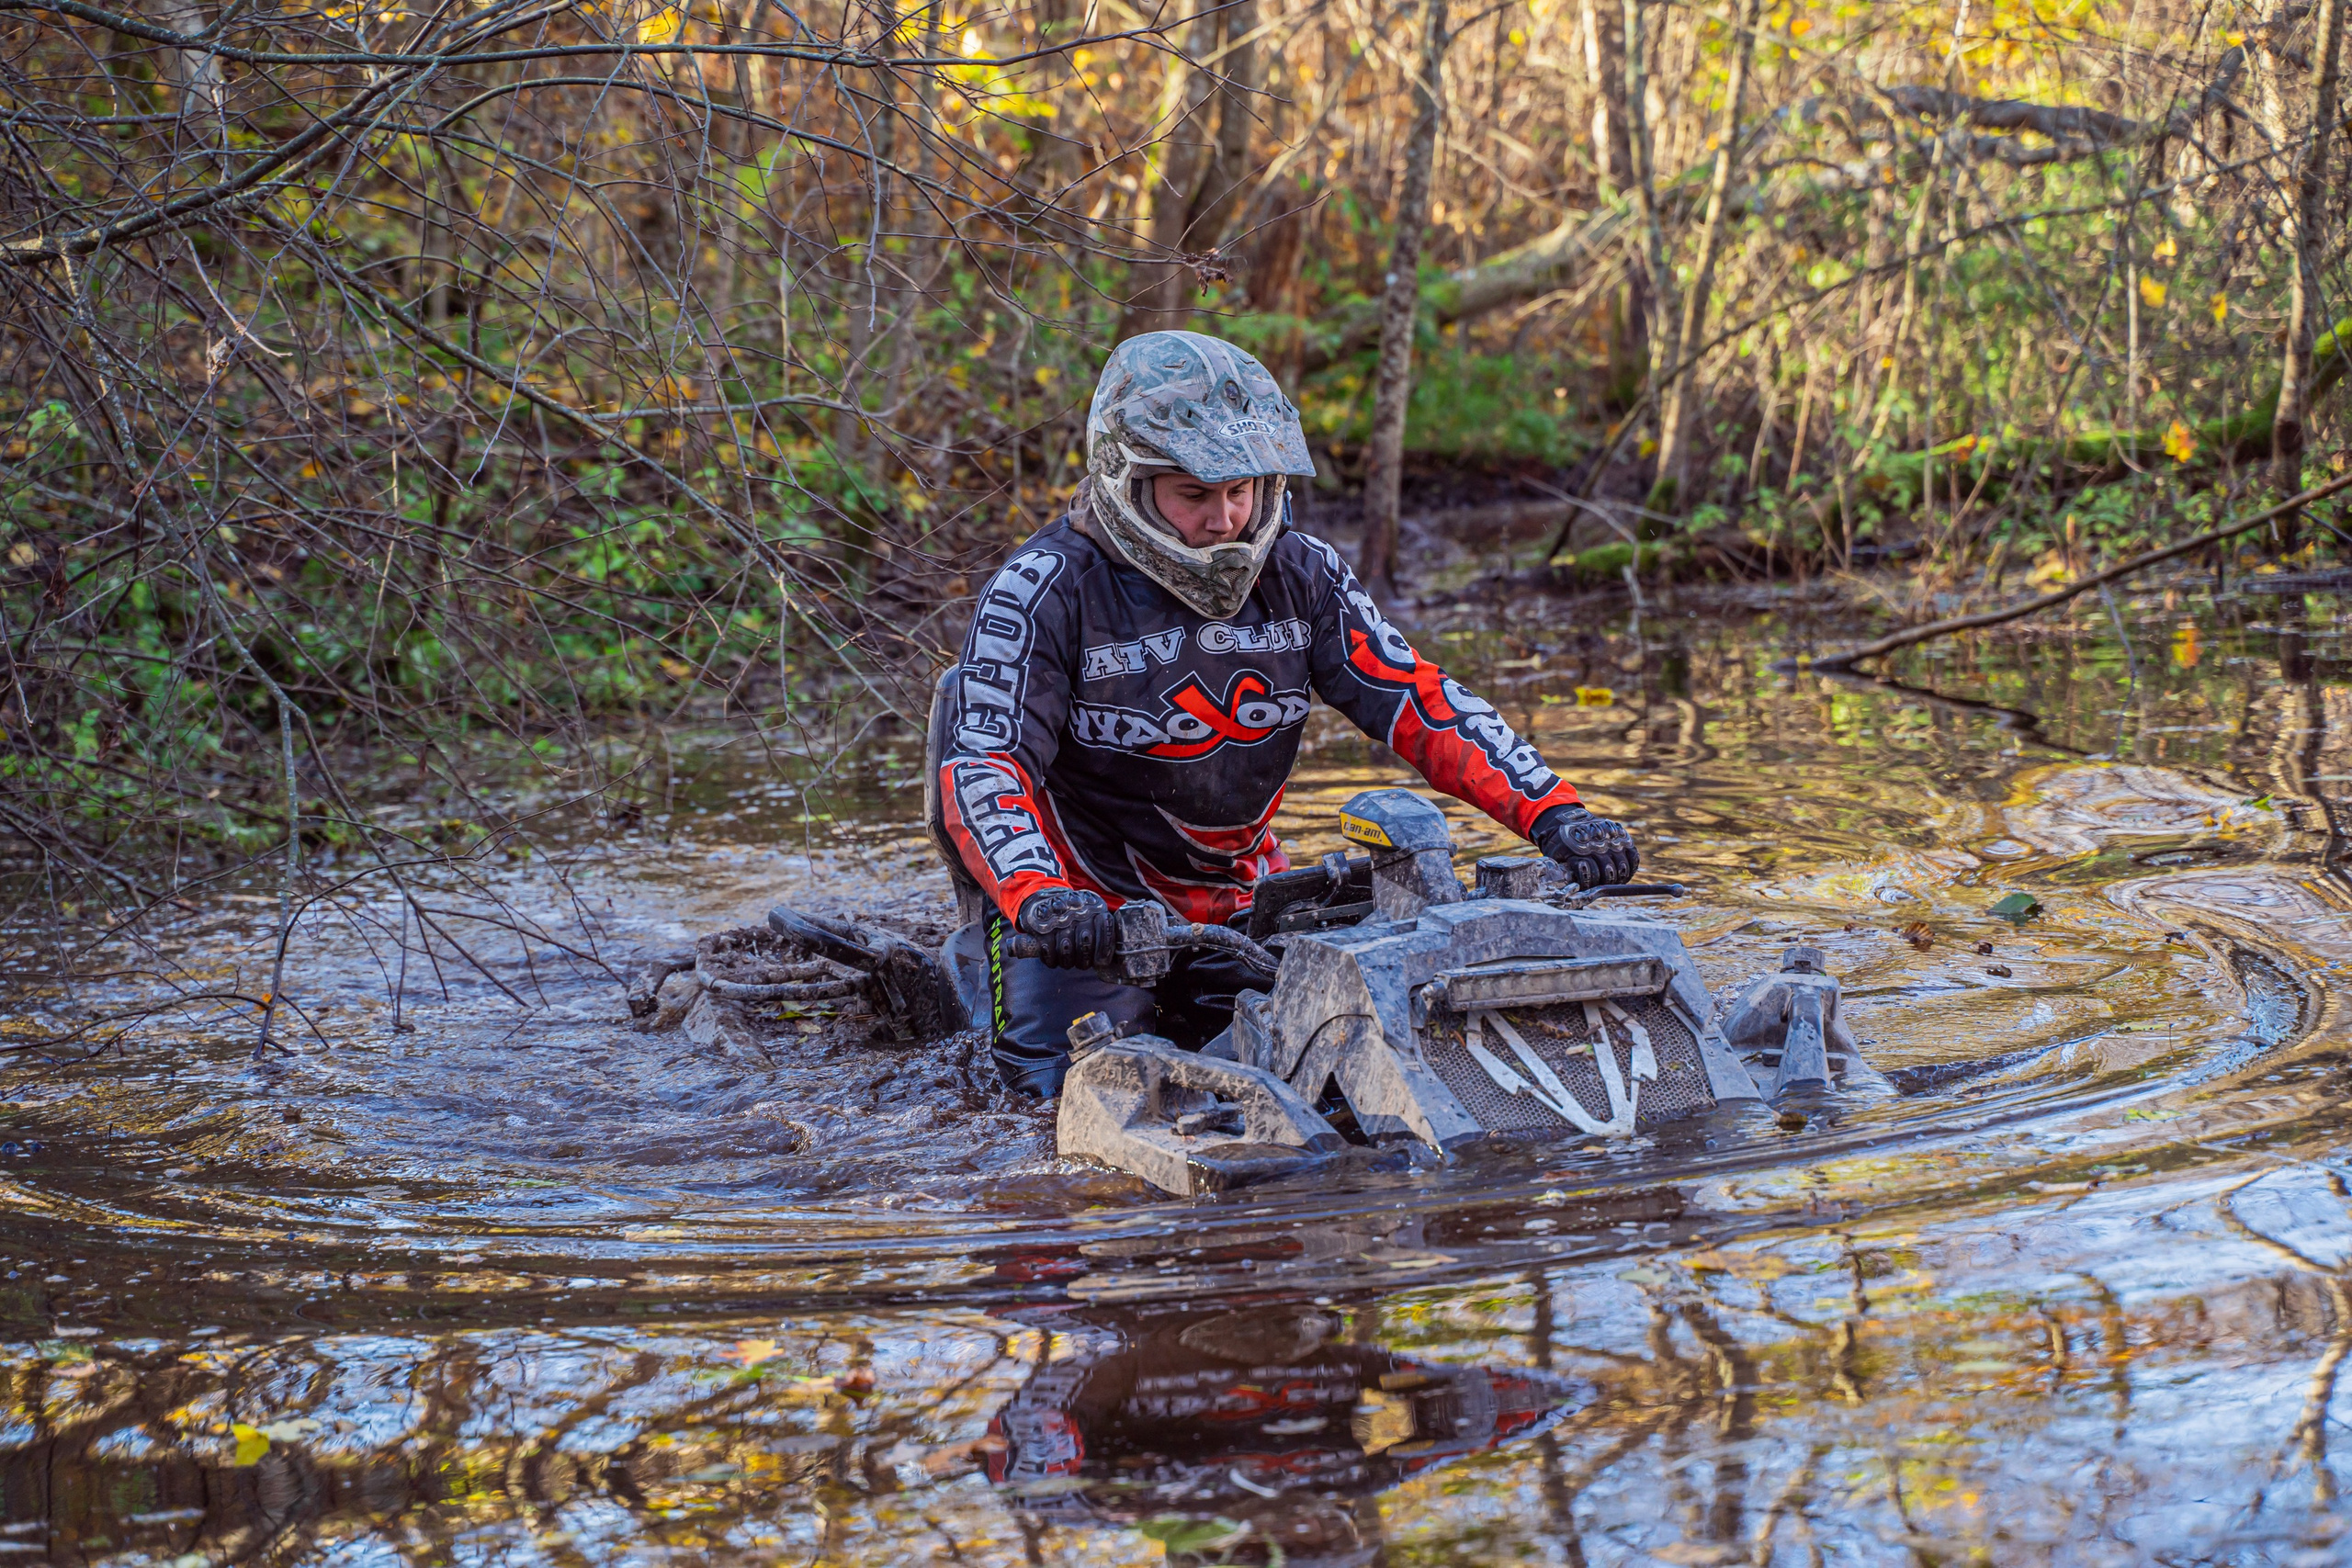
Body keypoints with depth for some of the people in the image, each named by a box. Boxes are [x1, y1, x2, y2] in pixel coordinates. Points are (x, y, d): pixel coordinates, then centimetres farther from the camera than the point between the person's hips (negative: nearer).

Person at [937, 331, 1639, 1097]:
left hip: (1241, 911, 5)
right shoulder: (1045, 590, -17)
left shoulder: (1300, 575, -3)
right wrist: (1036, 897, -45)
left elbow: (1420, 703, -7)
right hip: (1092, 915, -4)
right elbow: (984, 763, -26)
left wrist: (1553, 812, -20)